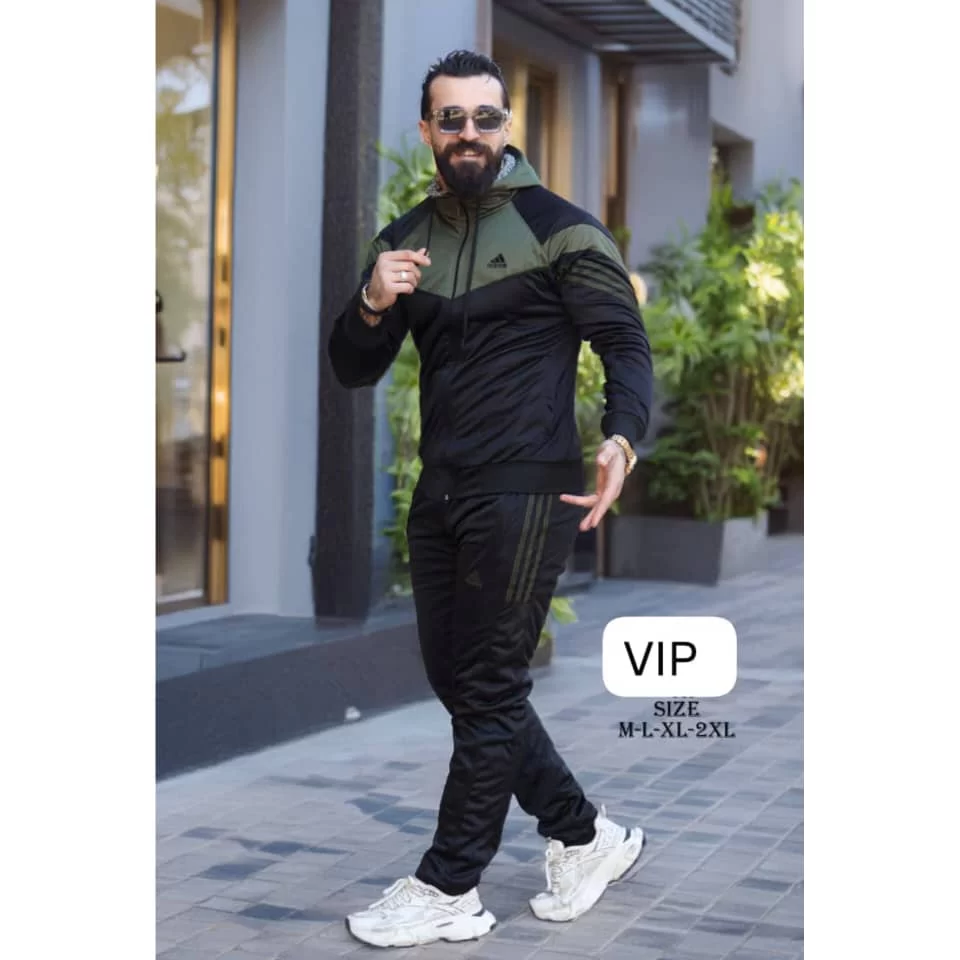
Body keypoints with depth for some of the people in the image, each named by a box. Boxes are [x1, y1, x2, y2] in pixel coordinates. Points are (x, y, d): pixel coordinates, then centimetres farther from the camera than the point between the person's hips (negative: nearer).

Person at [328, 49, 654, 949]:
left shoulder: (558, 227, -6)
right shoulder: (404, 238, 11)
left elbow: (627, 344, -8)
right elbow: (352, 370, 11)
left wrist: (621, 440, -27)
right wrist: (371, 304, -11)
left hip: (524, 494, -7)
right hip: (439, 494, 7)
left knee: (487, 689, -1)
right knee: (456, 679, 12)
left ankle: (449, 891, 10)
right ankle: (585, 837, 27)